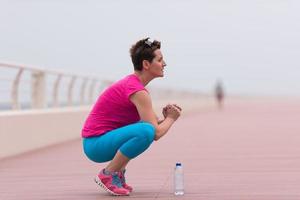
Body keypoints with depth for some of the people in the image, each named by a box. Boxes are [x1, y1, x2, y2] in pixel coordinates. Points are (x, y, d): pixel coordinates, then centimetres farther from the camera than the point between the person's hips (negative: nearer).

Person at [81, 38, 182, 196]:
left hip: (104, 139, 10)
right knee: (146, 131, -31)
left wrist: (165, 118, 2)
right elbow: (156, 133, -19)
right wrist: (171, 118, -1)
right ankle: (108, 175, -12)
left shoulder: (132, 82, 12)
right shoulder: (137, 91, -18)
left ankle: (118, 172, 14)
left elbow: (153, 124, 21)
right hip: (96, 144, -10)